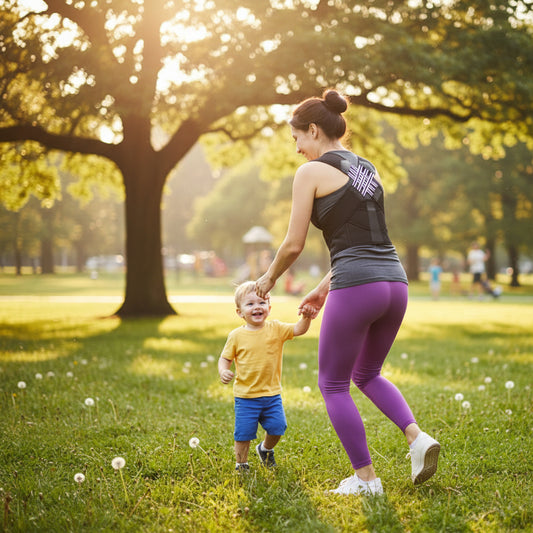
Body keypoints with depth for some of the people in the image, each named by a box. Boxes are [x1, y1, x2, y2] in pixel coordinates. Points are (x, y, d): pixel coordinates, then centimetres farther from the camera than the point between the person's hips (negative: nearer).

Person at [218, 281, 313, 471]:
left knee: (277, 427, -1)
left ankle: (265, 449, 31)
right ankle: (241, 464, 22)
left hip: (272, 394, 2)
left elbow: (298, 330, -11)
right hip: (245, 396, -2)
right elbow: (225, 358, 2)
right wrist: (223, 371, -18)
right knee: (244, 432, 0)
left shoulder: (275, 328, -2)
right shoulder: (236, 336, -5)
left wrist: (306, 318, -31)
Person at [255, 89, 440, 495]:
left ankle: (366, 478, 13)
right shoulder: (368, 169, 20)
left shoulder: (312, 171, -2)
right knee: (367, 374, 27)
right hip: (394, 281, 8)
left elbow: (294, 245, -3)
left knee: (333, 383, 11)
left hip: (356, 287, -8)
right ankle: (417, 435, 7)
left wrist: (269, 279, 16)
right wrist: (324, 288, 29)